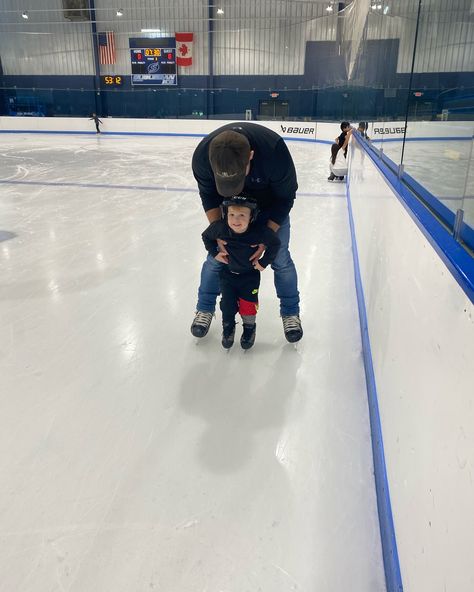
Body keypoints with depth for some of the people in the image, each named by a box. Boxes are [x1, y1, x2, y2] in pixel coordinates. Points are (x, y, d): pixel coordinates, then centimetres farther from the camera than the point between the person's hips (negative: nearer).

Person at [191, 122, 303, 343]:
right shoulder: (202, 155, -35)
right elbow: (208, 196, -14)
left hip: (271, 205, -1)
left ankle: (290, 312, 22)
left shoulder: (274, 150, -42)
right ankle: (205, 308, 26)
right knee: (215, 256, 3)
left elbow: (285, 197, -24)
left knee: (280, 258, 0)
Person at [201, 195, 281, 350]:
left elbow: (275, 243, -11)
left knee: (248, 304, 3)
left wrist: (264, 262, -11)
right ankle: (228, 327, 35)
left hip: (250, 274, -1)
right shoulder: (219, 228, -25)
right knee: (227, 303, 8)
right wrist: (214, 253, -8)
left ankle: (249, 328, 31)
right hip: (227, 272, 2)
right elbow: (206, 236, -2)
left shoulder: (260, 232, -30)